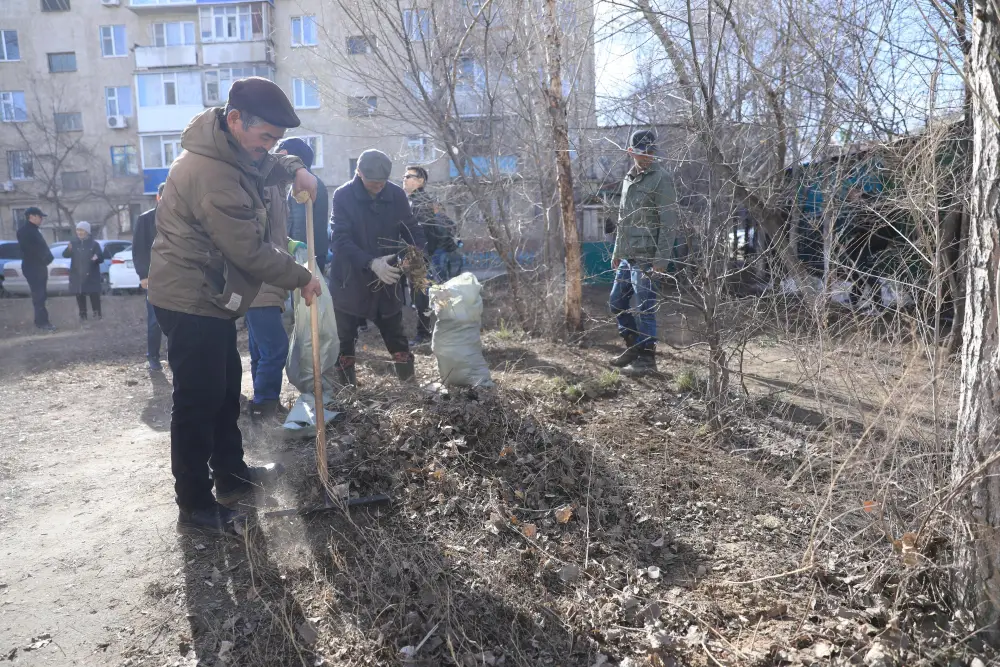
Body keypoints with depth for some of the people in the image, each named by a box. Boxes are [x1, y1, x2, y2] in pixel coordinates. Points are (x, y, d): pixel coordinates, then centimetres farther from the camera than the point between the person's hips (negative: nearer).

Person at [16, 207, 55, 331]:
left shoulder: (34, 230, 19)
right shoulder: (24, 230, -11)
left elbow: (41, 247, 19)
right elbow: (29, 249, -19)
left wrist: (47, 258, 3)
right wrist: (45, 258, -14)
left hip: (39, 266, 9)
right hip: (32, 267, -9)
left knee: (41, 295, 12)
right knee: (38, 296, -9)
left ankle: (40, 320, 18)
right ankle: (42, 322, -8)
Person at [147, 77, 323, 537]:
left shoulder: (233, 150, 6)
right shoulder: (210, 172, -26)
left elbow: (265, 166, 27)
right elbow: (249, 250, -24)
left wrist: (294, 169, 6)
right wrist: (300, 278, -12)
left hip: (209, 298, 11)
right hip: (190, 302, -11)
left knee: (226, 388, 18)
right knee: (198, 402, -4)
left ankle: (232, 475, 33)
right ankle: (196, 508, 8)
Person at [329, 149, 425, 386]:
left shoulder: (396, 194, -5)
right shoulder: (343, 196, -14)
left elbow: (412, 231, 0)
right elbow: (341, 240, -22)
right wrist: (371, 263, -36)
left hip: (387, 280, 2)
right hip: (350, 282, -2)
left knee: (396, 337, 12)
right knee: (345, 339, 12)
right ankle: (347, 384, 29)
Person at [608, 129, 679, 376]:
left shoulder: (661, 179, -8)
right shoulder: (629, 178, 15)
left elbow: (669, 222, -14)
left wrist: (662, 258, -19)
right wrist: (617, 251, 20)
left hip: (646, 257, -8)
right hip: (627, 256, 8)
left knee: (644, 307, -4)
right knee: (617, 302, 13)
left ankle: (647, 358, 6)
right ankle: (633, 347, 28)